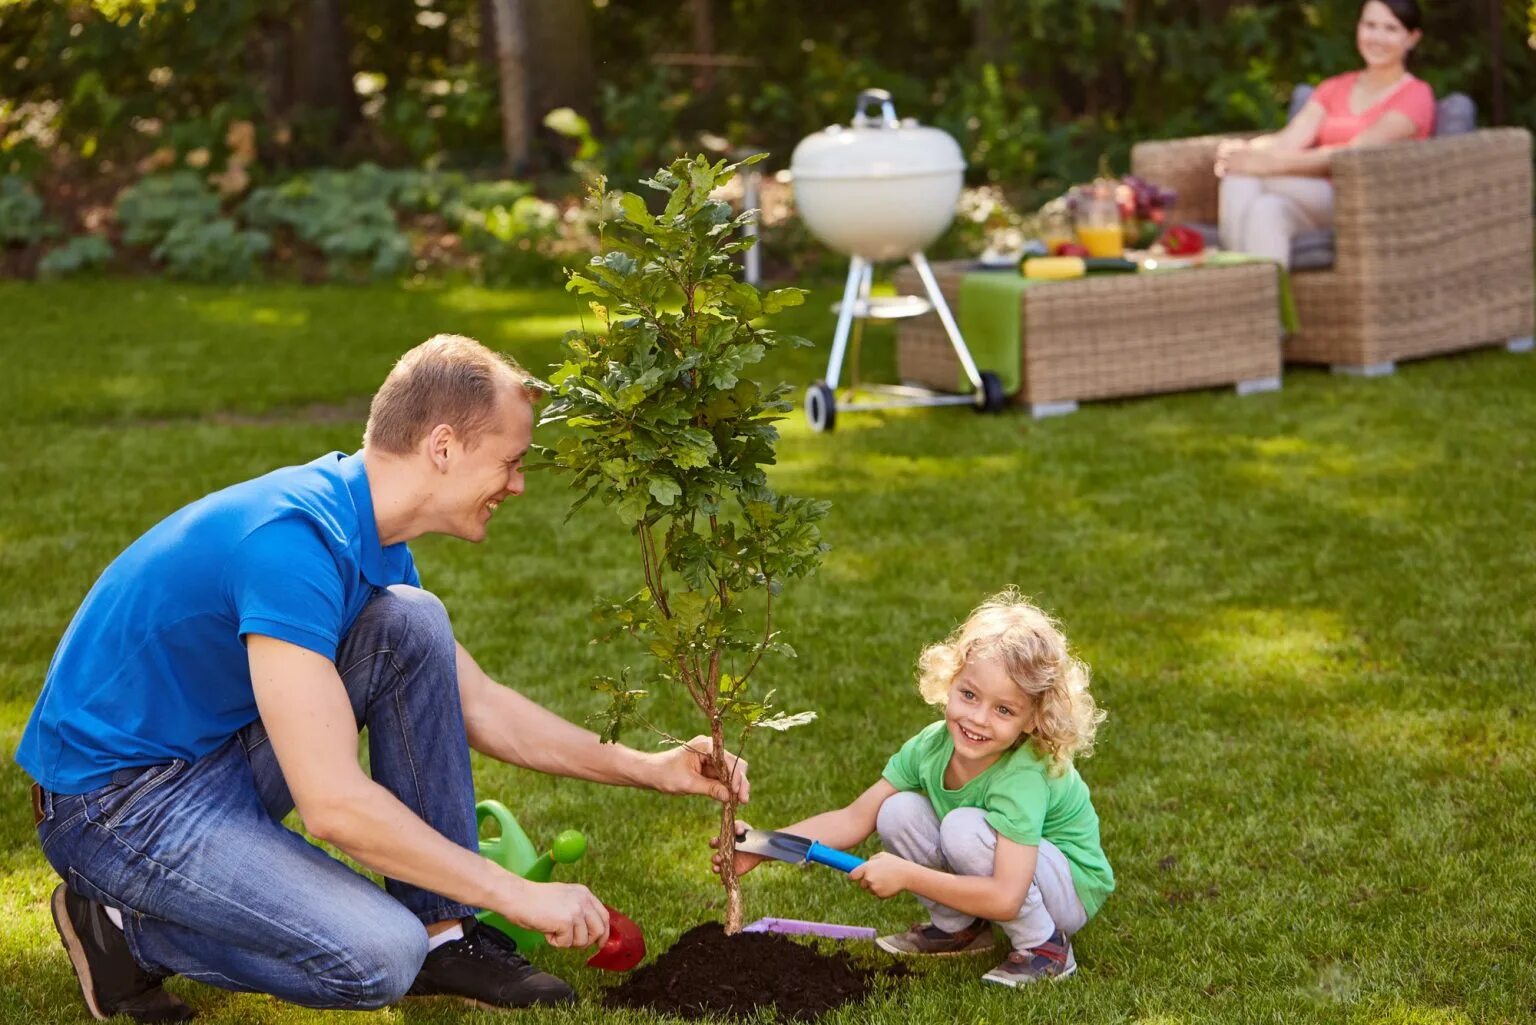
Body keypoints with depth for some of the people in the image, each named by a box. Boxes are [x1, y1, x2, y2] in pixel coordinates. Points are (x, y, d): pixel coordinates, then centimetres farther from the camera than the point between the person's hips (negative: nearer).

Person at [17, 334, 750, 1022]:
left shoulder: (371, 541, 2)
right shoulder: (295, 540, -28)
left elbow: (478, 706, 15)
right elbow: (334, 804, -31)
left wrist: (649, 769, 10)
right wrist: (519, 896, -22)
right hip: (117, 800, -9)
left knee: (412, 626, -4)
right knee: (379, 957, -25)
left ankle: (442, 932, 0)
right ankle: (127, 927, -2)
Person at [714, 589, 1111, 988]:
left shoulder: (1022, 777, -33)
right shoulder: (932, 746, -14)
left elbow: (1005, 898, -38)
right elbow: (854, 819, -9)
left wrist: (905, 874, -34)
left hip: (1072, 888, -7)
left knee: (964, 827, -31)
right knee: (898, 812, -14)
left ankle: (1045, 948, -12)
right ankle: (961, 929, 6)